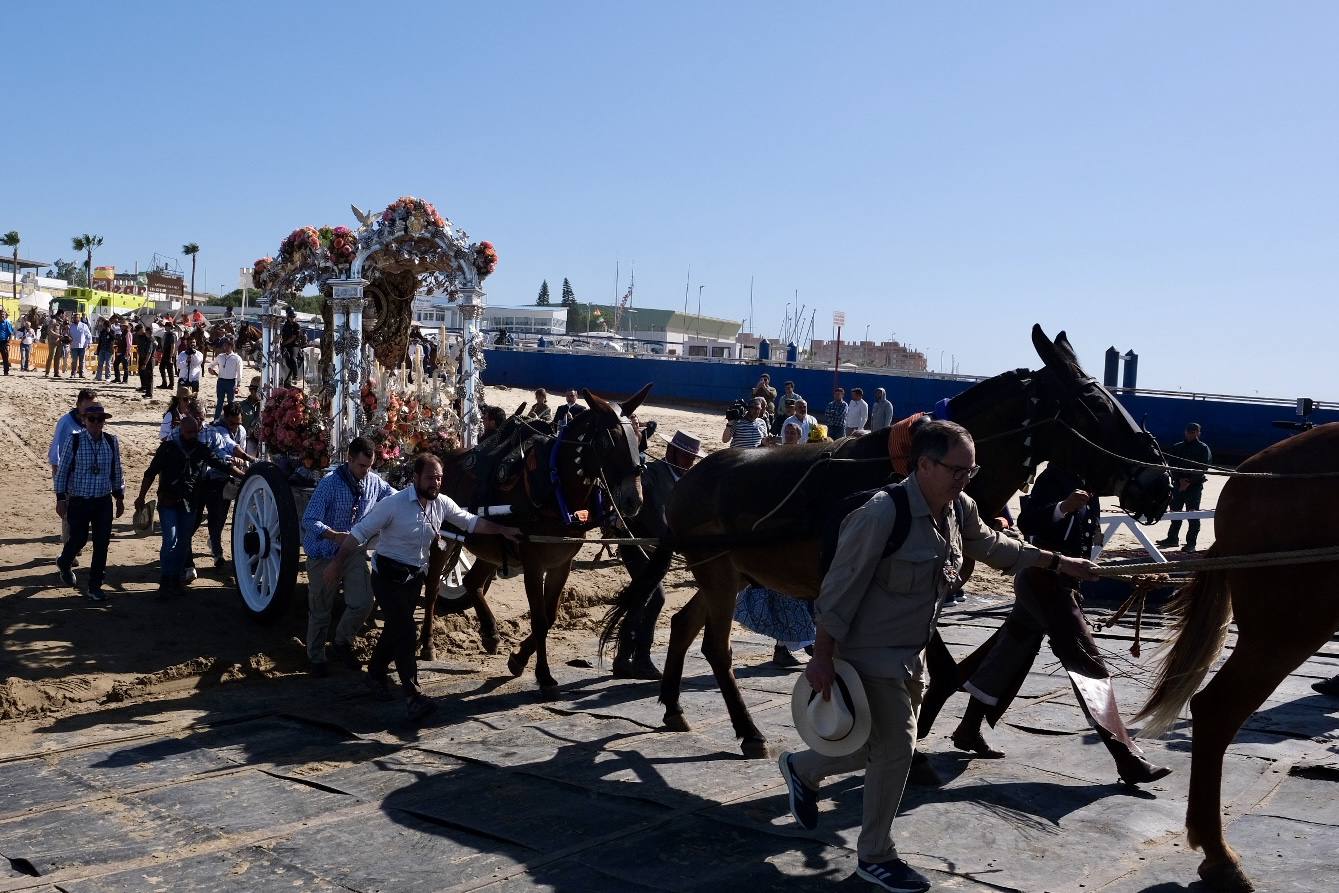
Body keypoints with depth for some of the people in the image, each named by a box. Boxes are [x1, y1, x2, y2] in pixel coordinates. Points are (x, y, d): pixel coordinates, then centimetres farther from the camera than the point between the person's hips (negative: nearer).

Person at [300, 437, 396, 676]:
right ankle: (316, 657, 27)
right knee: (320, 611, 7)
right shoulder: (330, 482, -20)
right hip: (324, 554, -4)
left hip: (354, 551, 4)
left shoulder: (375, 482, -5)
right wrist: (335, 536, -39)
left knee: (363, 603, -6)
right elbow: (309, 521, -23)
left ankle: (342, 643, 22)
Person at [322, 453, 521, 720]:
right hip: (388, 576, -6)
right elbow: (359, 532, -18)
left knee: (396, 628, 17)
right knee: (405, 630, -14)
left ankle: (376, 673, 39)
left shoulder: (442, 504, -4)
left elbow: (471, 522, 7)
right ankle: (412, 695, -13)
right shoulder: (394, 504, -20)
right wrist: (337, 563, -20)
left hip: (415, 577, 6)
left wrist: (503, 530, 2)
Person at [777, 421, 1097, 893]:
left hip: (912, 653, 8)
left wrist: (1058, 561, 20)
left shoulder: (960, 509, -2)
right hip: (871, 654, -8)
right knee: (896, 748, -2)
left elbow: (994, 547, 19)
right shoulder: (882, 513, -26)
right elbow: (841, 588, -23)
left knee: (886, 745, 19)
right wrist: (822, 658, -21)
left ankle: (801, 769, 42)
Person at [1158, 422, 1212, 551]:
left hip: (1195, 486, -4)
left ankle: (1191, 543, -4)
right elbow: (1171, 465, 5)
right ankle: (1172, 538, 22)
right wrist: (1180, 479, -9)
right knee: (1175, 512, 10)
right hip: (1178, 484, 4)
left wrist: (1189, 481, -14)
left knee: (1193, 515, -6)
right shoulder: (1177, 448, 12)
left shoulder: (1203, 448, 0)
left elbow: (1202, 468, -8)